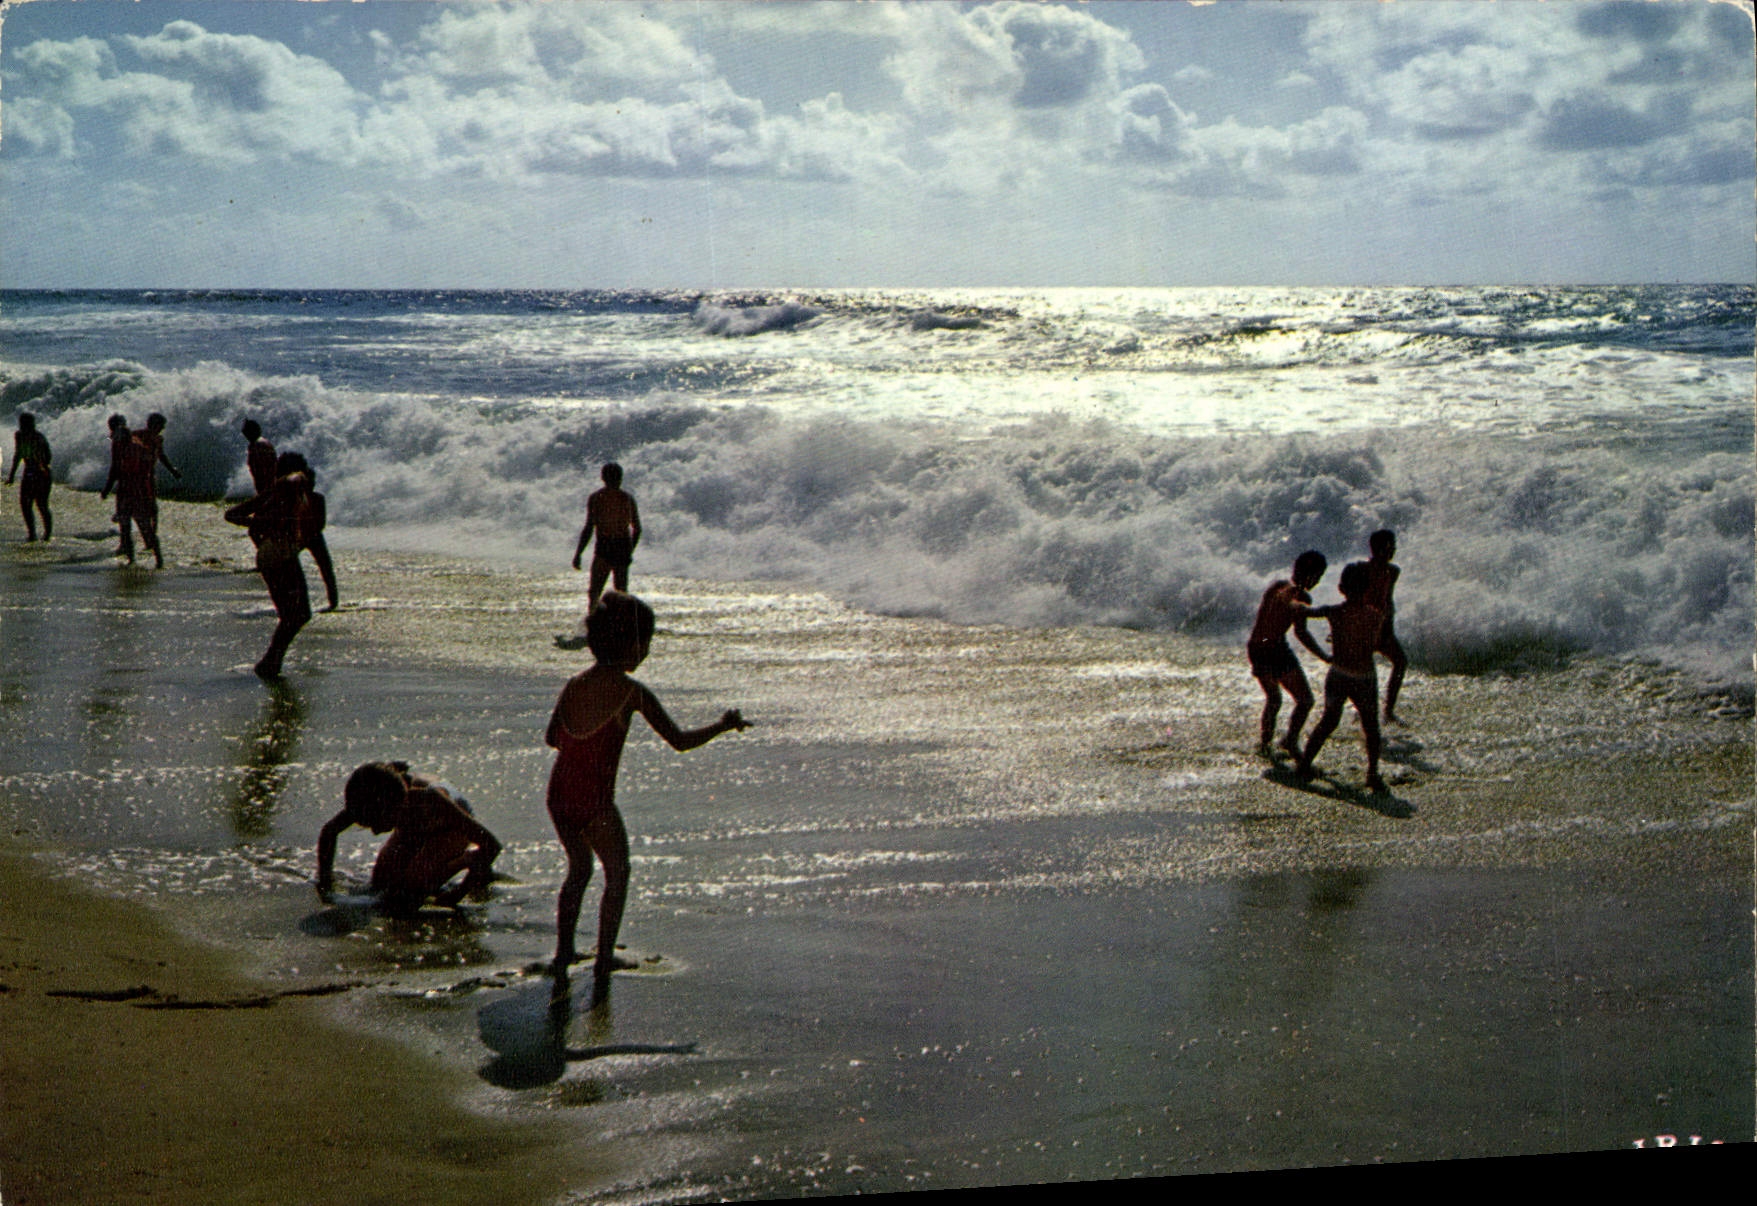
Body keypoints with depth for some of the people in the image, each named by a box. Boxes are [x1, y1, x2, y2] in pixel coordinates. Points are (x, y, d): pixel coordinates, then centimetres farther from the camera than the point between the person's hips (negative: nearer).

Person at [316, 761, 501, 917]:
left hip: (453, 829, -6)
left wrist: (461, 892, -34)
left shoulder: (428, 800, -43)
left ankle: (470, 858, -1)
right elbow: (329, 831, -8)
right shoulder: (371, 799, -30)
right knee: (381, 883, 1)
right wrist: (324, 878, -13)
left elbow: (492, 845, -39)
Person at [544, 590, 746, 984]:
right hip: (595, 800, -5)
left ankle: (563, 951, 23)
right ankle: (605, 957, 18)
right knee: (617, 873, 17)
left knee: (578, 869, 26)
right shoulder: (632, 693, -11)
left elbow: (552, 738, 13)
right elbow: (679, 740, -7)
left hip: (558, 793, 5)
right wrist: (724, 726, 8)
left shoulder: (574, 684, 4)